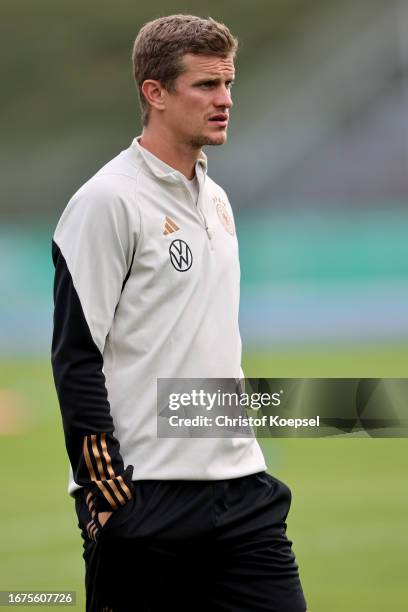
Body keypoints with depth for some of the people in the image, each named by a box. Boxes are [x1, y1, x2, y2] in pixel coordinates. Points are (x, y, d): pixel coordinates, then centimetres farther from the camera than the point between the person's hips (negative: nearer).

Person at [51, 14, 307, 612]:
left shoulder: (215, 199, 16)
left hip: (240, 487, 7)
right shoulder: (108, 200, -10)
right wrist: (105, 493, -16)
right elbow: (76, 358, -13)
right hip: (147, 499, -7)